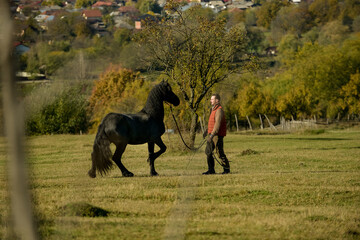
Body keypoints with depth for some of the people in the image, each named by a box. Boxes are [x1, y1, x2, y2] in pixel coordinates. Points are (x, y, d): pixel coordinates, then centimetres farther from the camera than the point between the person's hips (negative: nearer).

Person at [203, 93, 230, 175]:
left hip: (217, 135, -10)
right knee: (208, 151, 6)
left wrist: (212, 135, -30)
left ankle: (227, 169, 6)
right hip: (211, 134, 10)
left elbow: (217, 124, -25)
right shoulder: (213, 109, 16)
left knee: (219, 153, -5)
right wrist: (207, 131, 32)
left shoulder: (219, 110, -16)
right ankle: (211, 170, 10)